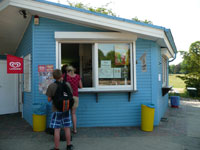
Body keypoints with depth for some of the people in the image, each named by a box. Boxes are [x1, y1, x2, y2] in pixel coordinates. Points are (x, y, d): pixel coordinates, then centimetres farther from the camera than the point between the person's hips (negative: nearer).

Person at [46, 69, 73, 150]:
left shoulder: (51, 86, -13)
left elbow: (49, 99, -8)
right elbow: (71, 95, 6)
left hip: (56, 110, -3)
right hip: (66, 110, 4)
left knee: (57, 130, 5)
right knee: (67, 128, 15)